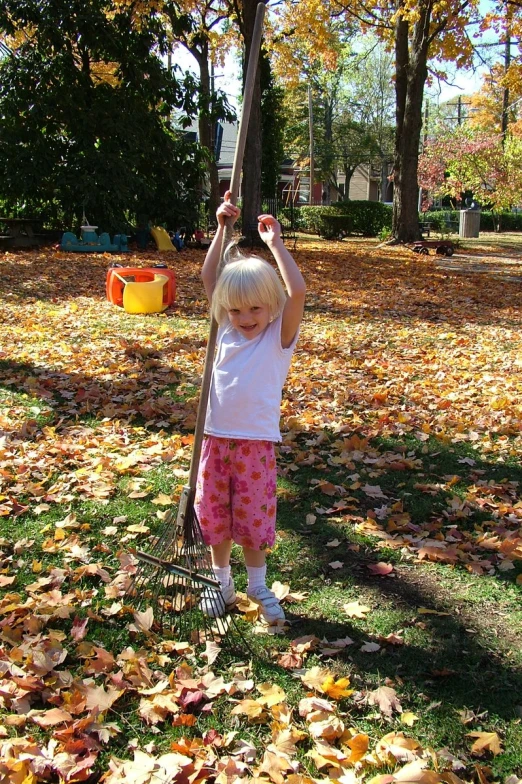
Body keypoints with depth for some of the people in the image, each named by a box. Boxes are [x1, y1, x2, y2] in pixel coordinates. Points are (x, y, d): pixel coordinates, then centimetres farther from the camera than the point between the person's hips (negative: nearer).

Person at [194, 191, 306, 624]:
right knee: (214, 514, 13)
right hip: (216, 437, 4)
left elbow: (298, 291, -24)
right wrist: (222, 228, 0)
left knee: (253, 517, 8)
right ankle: (220, 580, 33)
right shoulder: (227, 328, 3)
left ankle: (258, 585, 29)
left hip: (256, 441, -4)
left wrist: (275, 243, -18)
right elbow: (209, 277, 5)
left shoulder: (280, 335, -8)